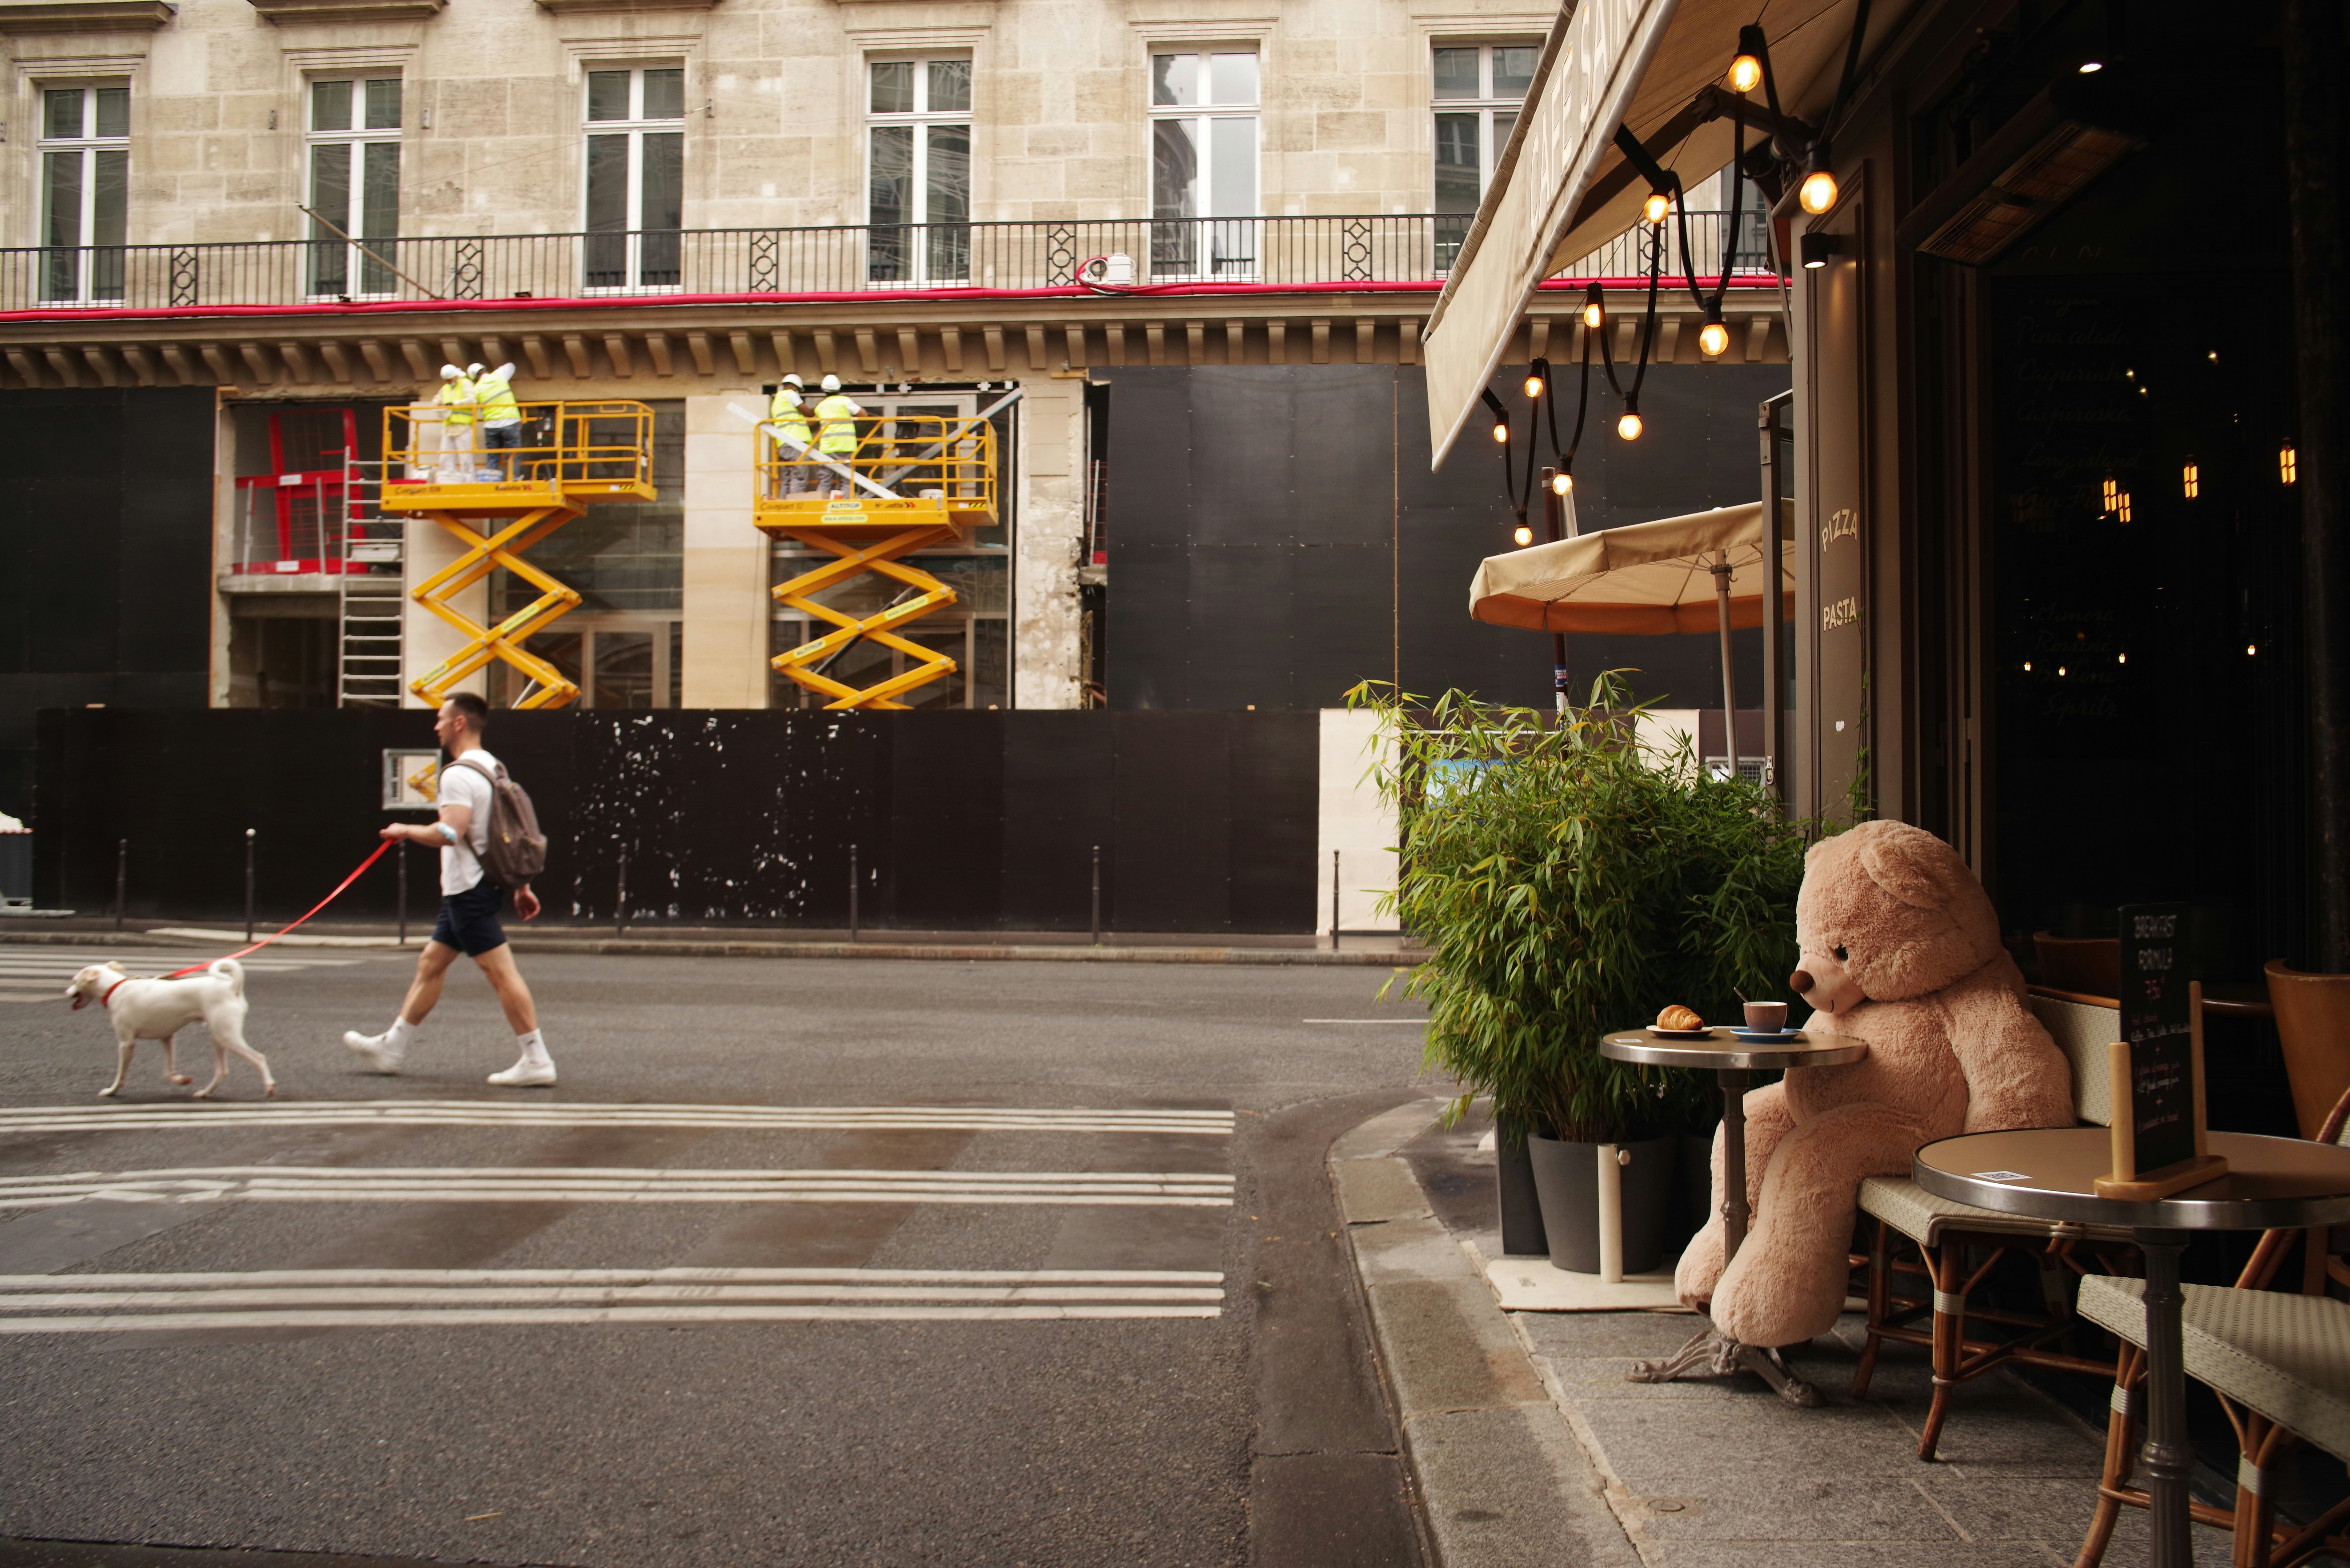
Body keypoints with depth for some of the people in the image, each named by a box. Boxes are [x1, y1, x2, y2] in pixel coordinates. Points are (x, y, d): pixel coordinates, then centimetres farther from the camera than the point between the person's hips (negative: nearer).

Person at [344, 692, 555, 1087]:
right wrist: (522, 886, 19)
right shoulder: (493, 768, 15)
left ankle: (537, 1062, -9)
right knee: (431, 963, 17)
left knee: (502, 973, -9)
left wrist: (405, 830, -10)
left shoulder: (459, 774, -16)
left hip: (470, 891, -10)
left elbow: (450, 833, -28)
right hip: (466, 891, 10)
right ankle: (392, 1047, 27)